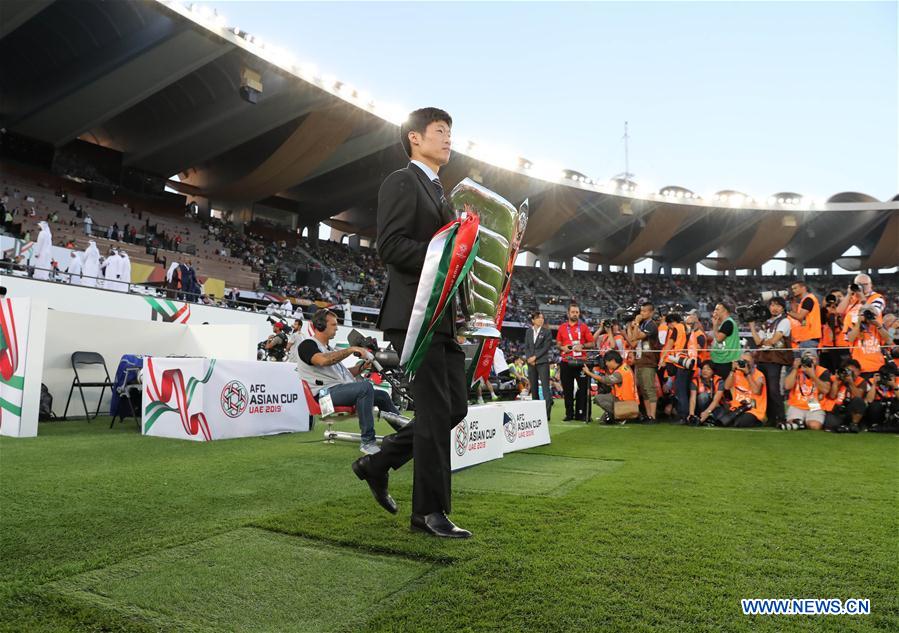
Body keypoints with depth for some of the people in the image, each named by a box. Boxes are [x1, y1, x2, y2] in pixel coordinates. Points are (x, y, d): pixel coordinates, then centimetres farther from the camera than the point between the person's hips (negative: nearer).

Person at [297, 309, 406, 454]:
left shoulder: (328, 348, 28)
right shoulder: (307, 345, -2)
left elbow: (344, 372, 25)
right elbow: (323, 360, -25)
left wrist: (362, 366, 7)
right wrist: (352, 350, -22)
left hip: (344, 389, 10)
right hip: (327, 392, -10)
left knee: (382, 395, 9)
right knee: (365, 386, -31)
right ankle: (368, 441, -29)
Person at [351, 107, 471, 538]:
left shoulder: (441, 194, 25)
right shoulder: (401, 183, -3)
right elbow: (390, 246, -16)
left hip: (443, 317, 9)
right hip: (414, 314, -9)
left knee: (455, 406, 10)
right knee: (436, 409, -6)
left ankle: (377, 464, 24)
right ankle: (429, 512, 8)